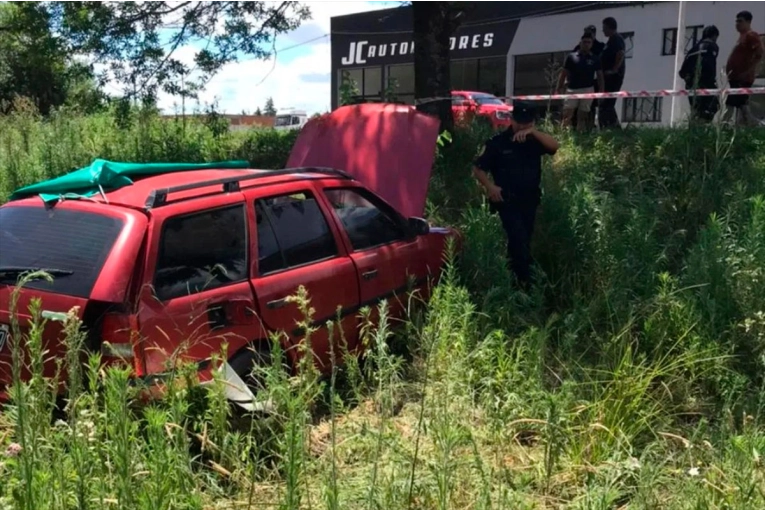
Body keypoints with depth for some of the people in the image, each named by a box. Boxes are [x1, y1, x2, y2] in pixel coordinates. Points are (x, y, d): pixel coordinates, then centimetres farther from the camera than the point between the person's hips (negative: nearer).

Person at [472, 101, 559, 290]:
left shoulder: (534, 140, 3)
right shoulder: (498, 142, -8)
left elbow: (554, 146, -16)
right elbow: (478, 168, -5)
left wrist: (533, 132, -25)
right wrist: (490, 186, -20)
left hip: (530, 200, 5)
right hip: (508, 200, -5)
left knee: (523, 241, 14)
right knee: (519, 240, -15)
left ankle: (513, 276, 31)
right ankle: (525, 281, -5)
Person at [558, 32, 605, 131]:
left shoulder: (594, 59, 5)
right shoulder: (571, 57, 2)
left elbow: (600, 76, 7)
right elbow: (564, 73, 5)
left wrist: (601, 92, 0)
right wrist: (559, 88, 0)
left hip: (588, 90, 1)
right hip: (572, 90, -1)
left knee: (582, 116, 4)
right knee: (567, 115, -6)